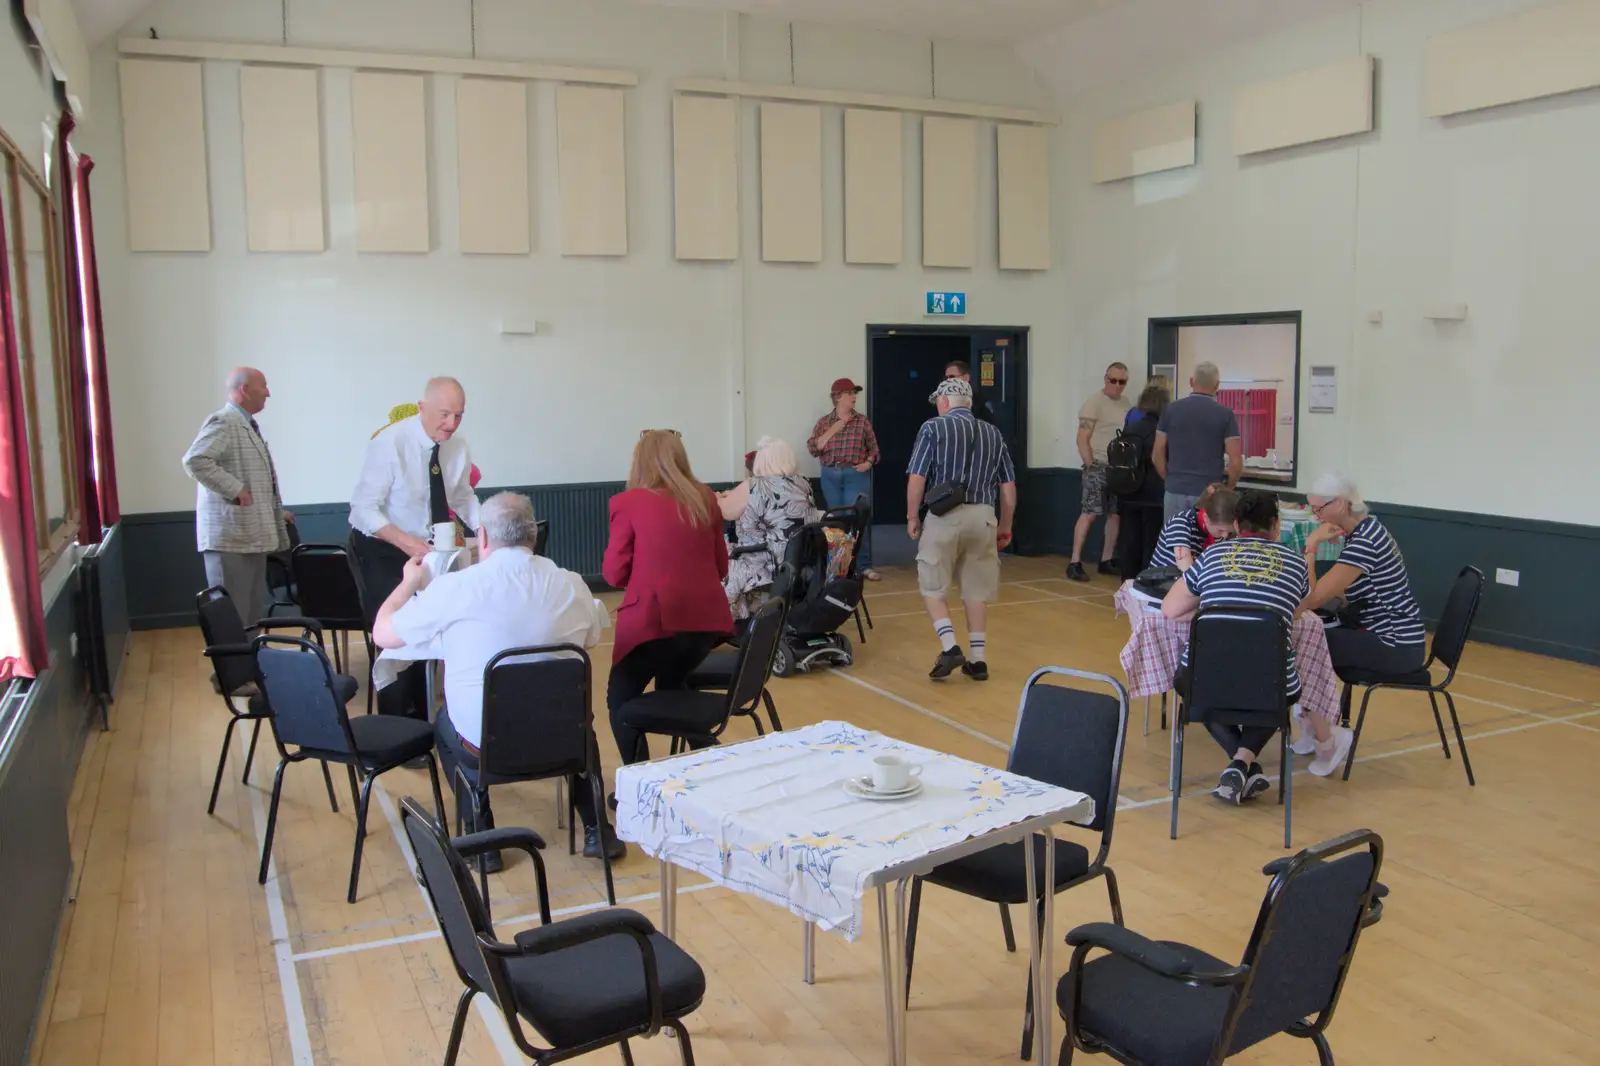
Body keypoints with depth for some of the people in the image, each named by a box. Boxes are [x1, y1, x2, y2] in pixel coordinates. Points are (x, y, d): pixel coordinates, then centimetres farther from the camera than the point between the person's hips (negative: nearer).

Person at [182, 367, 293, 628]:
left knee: (251, 612, 14)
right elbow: (194, 460, -26)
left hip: (252, 534, 10)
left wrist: (275, 511, 25)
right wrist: (235, 491, -23)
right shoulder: (223, 422, -12)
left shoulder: (247, 424, 19)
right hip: (231, 537, -10)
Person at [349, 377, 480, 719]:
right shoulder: (390, 443, -24)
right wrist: (405, 541, -40)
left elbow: (463, 497, 6)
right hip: (381, 548, -5)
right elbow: (364, 507, -25)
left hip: (425, 547, 6)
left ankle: (420, 720, 24)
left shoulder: (458, 446, -7)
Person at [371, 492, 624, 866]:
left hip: (483, 746, -1)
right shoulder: (572, 586, -7)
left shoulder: (454, 588, -14)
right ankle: (596, 831, 30)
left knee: (444, 722, 33)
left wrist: (410, 582, 18)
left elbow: (382, 635, -1)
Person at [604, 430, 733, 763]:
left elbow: (614, 574, 1)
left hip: (654, 620, -5)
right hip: (706, 618, 5)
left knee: (621, 699, 17)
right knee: (671, 691, 29)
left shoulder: (627, 502, -3)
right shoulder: (706, 499, 8)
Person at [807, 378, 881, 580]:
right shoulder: (824, 422, 6)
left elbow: (873, 448, 8)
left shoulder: (862, 421, 4)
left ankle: (864, 566, -3)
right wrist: (832, 430, -11)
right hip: (830, 476, 2)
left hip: (856, 475, -2)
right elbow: (813, 448, -5)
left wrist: (869, 462, -10)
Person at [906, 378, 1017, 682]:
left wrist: (912, 517, 5)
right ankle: (978, 658, 15)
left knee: (932, 586, 9)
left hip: (944, 515, -4)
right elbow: (1008, 487, 12)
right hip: (983, 516, 4)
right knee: (977, 589, 13)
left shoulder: (933, 428, 1)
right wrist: (1005, 526, 22)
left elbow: (917, 479, -7)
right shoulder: (993, 433, 13)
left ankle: (950, 647, -5)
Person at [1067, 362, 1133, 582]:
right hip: (1098, 466, -6)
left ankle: (1107, 560, 17)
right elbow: (1082, 440, -10)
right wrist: (1091, 466, -14)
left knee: (1115, 514, 8)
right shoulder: (1094, 402, -7)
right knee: (1089, 514, -10)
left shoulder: (1126, 403, 12)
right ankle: (1075, 562, -8)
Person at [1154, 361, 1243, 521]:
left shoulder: (1171, 410, 3)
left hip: (1176, 492, 2)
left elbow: (1158, 455, 4)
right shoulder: (1225, 415, -3)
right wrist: (1227, 489, 8)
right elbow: (1236, 462, -7)